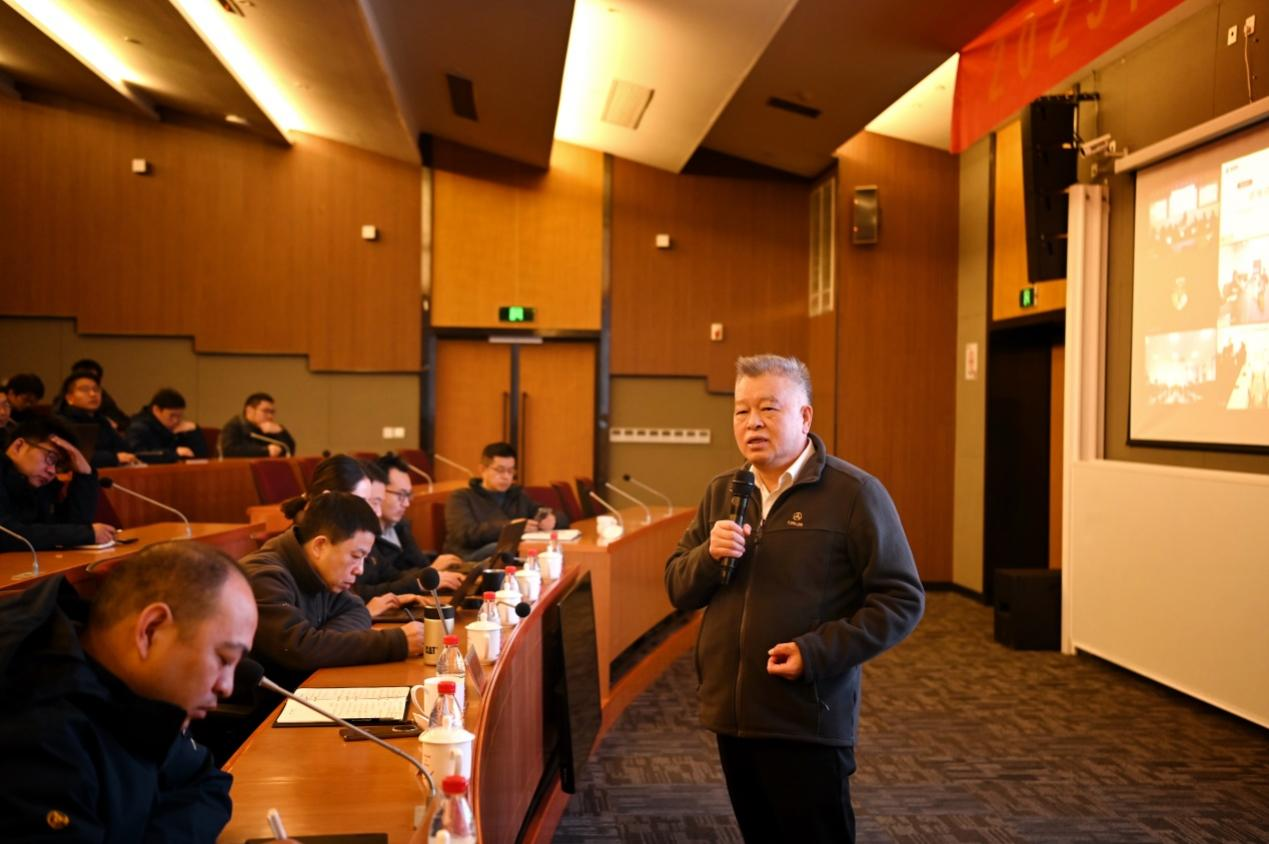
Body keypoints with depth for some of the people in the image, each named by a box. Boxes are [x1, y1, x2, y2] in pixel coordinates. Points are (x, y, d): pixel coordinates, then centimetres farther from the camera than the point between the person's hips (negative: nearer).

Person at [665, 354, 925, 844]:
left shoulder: (855, 493, -9)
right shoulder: (721, 493, 9)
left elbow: (903, 600, -11)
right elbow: (677, 588, 11)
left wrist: (818, 652, -20)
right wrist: (710, 555, -11)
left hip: (809, 723, -5)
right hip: (732, 716, 6)